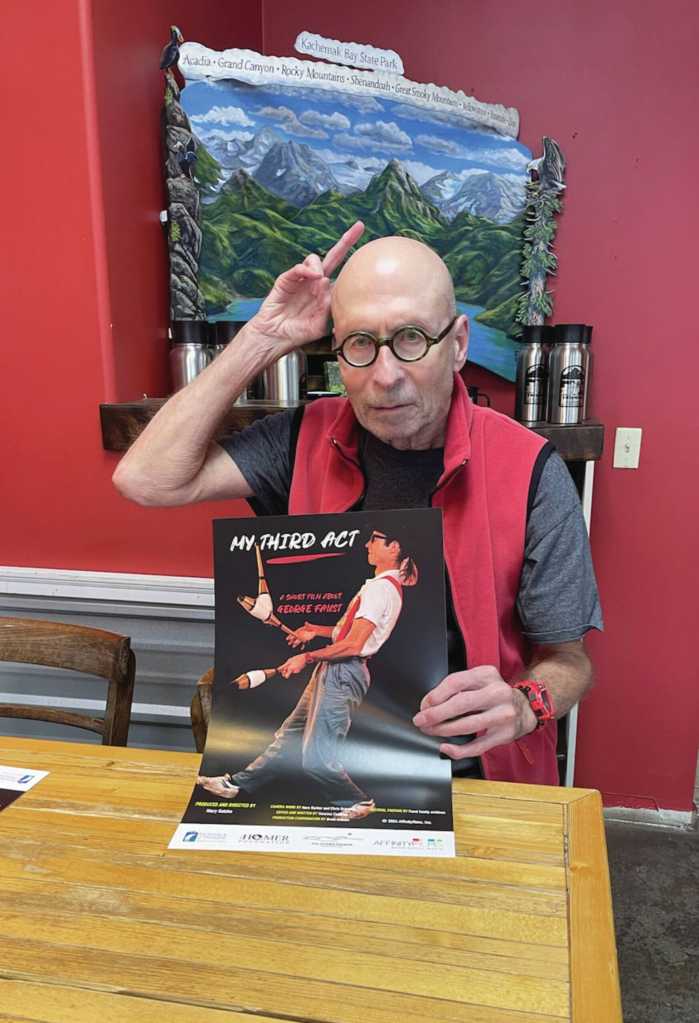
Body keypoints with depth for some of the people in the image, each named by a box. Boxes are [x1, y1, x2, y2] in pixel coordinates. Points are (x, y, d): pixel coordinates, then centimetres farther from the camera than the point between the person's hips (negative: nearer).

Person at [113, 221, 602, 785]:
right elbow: (147, 479, -11)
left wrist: (523, 706, -27)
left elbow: (568, 660, -3)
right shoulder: (308, 439, -2)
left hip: (467, 774, 0)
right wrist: (264, 338, -10)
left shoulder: (529, 473, -12)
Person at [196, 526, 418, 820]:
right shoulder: (384, 584, 14)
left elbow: (353, 645, -23)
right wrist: (317, 630, 20)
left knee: (317, 757, -4)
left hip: (343, 674, -10)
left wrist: (308, 657, -16)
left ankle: (357, 802, 18)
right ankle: (239, 784, 30)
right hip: (333, 672, 10)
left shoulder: (381, 588, -19)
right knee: (291, 734, 18)